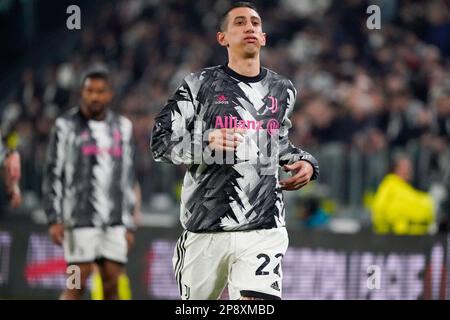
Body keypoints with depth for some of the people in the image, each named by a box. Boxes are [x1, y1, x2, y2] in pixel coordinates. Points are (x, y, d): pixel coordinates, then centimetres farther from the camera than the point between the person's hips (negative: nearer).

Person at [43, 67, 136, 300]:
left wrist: (129, 225, 13)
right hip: (80, 219, -4)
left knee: (112, 284, 1)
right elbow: (53, 175, -1)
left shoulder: (122, 127, 13)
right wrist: (54, 219, -8)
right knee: (78, 283, -7)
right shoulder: (67, 126, 0)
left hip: (115, 221, 4)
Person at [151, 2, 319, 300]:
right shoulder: (200, 85, 1)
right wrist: (206, 143, -19)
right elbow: (161, 142, -2)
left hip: (264, 230, 1)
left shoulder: (282, 90, 14)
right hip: (205, 229, -1)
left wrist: (304, 162, 12)